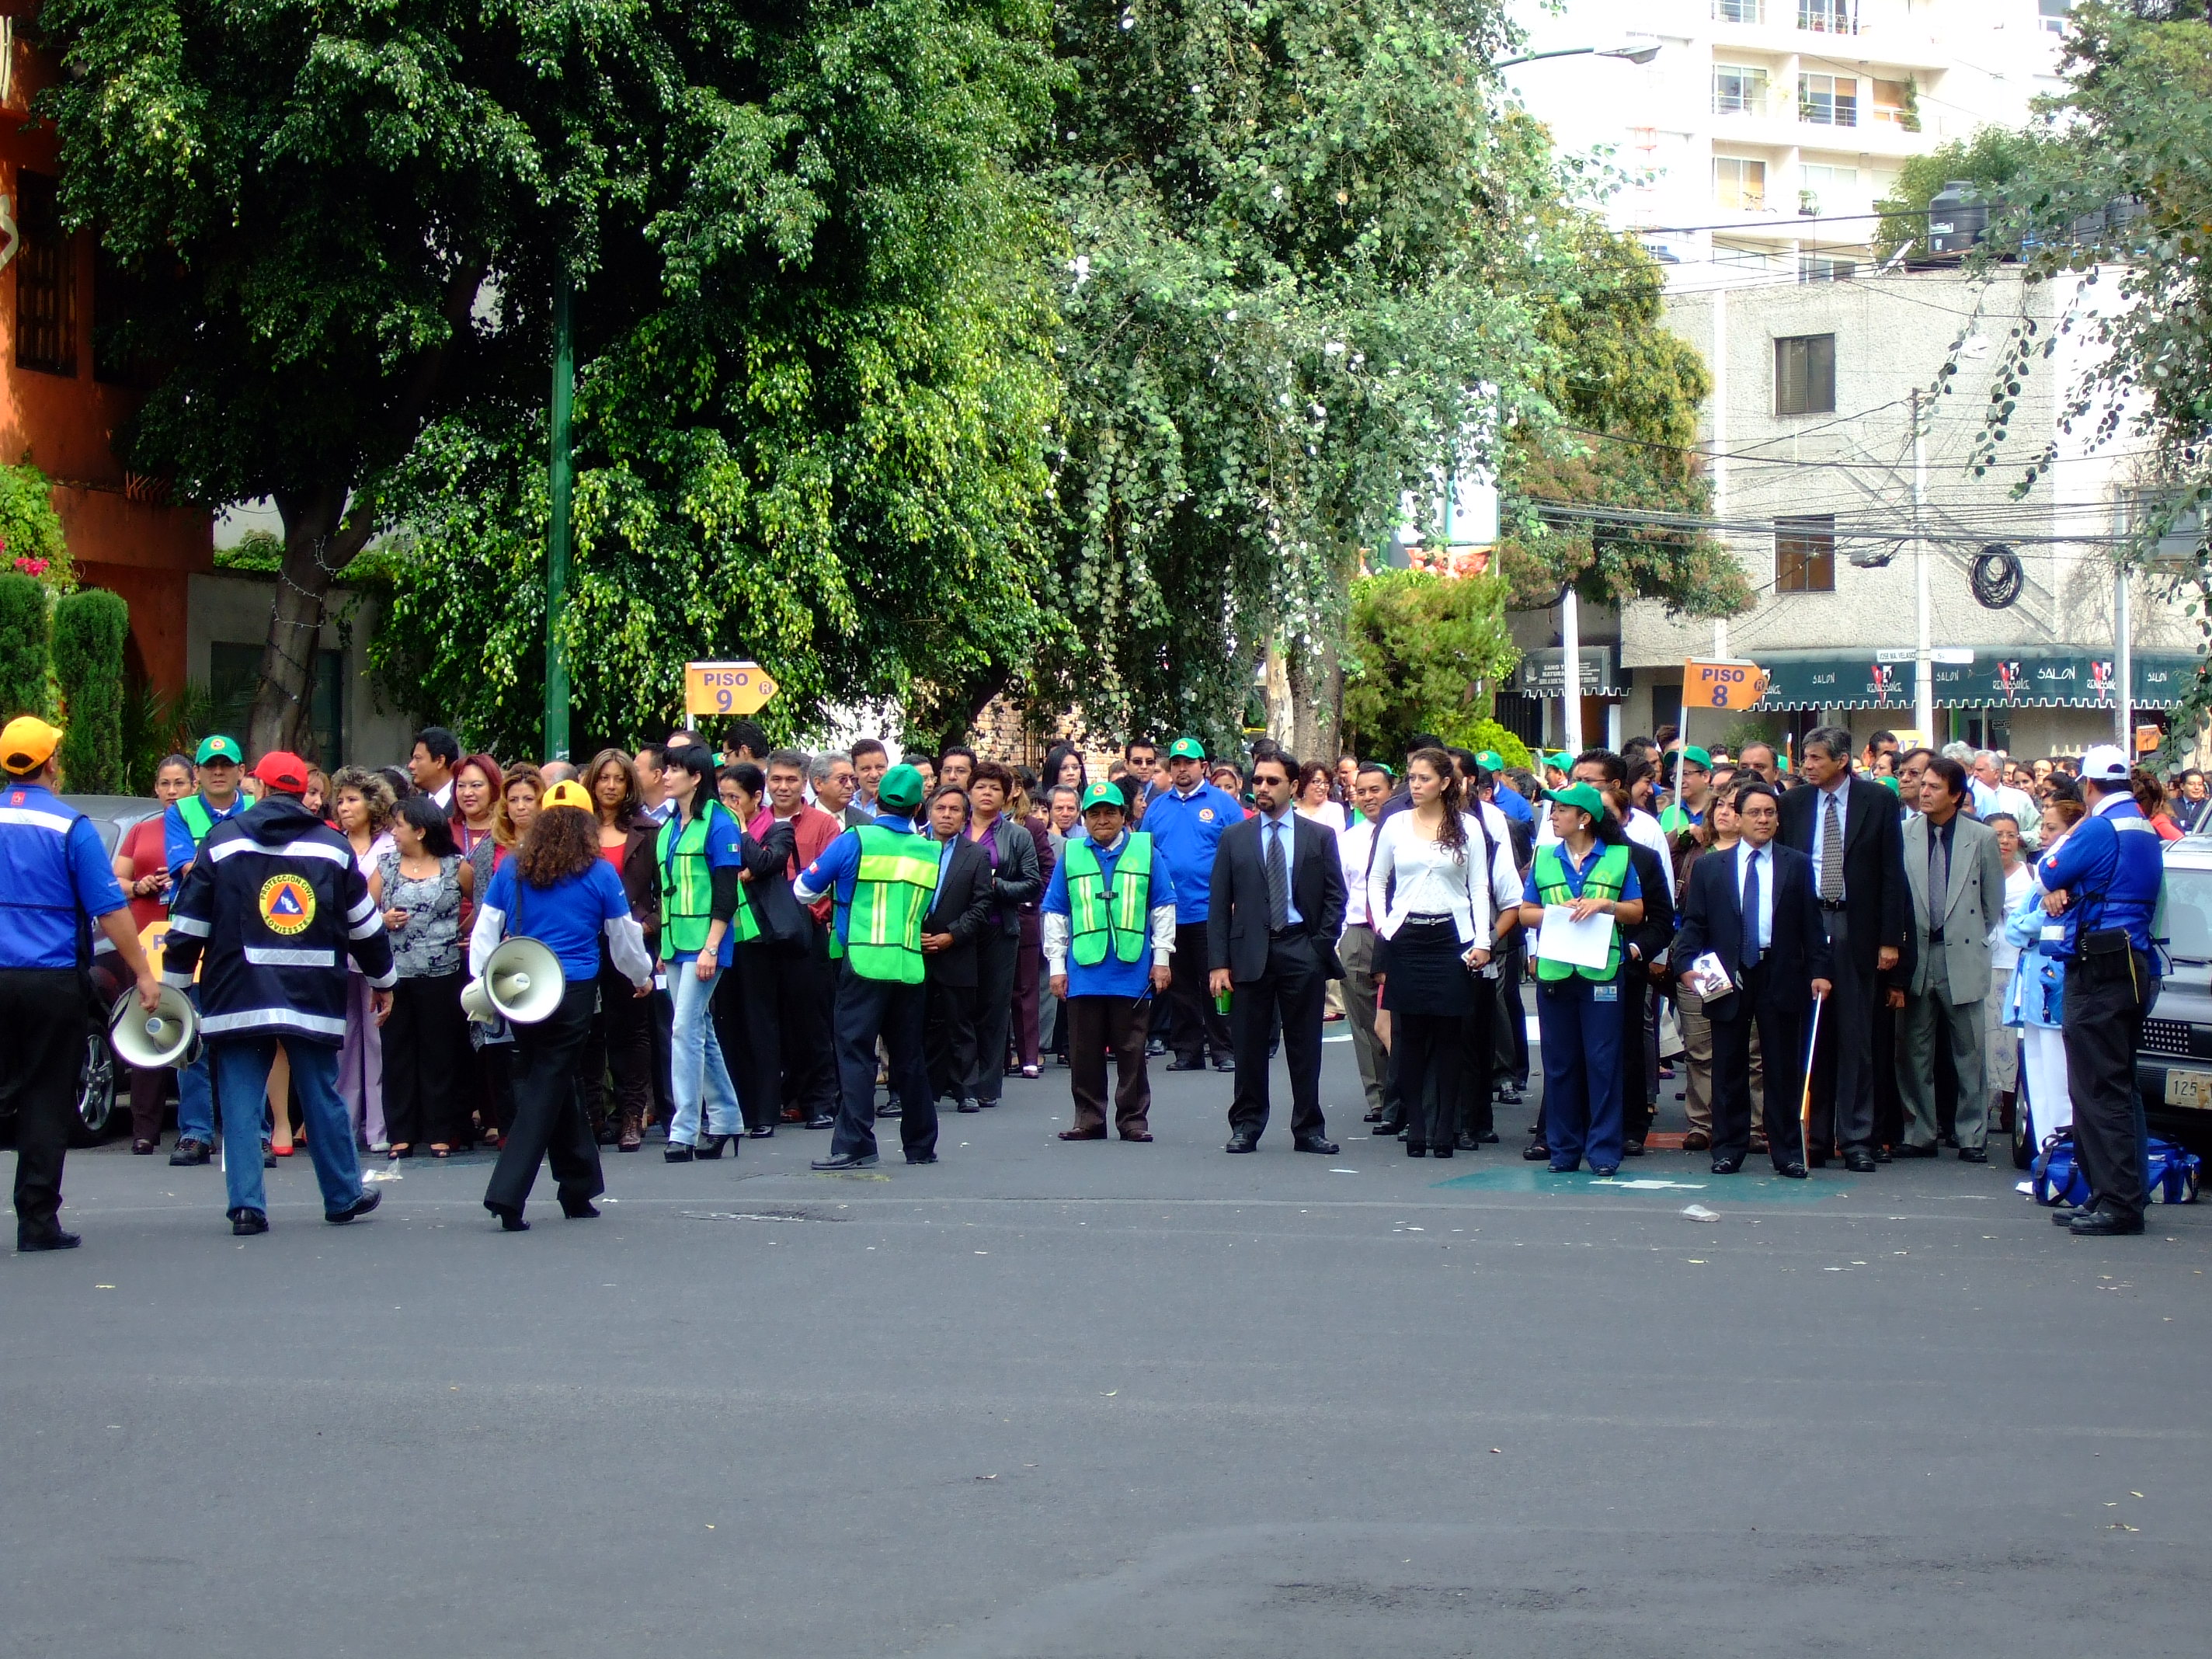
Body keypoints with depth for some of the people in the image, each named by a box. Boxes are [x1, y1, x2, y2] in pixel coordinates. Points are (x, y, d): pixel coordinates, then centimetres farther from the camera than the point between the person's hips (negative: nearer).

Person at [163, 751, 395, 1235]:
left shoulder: (223, 842, 2)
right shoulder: (333, 847, 8)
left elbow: (189, 922, 2)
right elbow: (365, 923, 15)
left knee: (240, 1103, 0)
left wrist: (171, 985, 9)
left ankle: (246, 1205, -7)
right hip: (315, 998, 2)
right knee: (323, 1099, 12)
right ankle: (344, 1198, 21)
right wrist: (382, 981, 27)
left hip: (238, 998, -2)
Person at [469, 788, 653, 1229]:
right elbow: (624, 938, 9)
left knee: (555, 1082, 16)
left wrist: (480, 983, 10)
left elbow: (485, 931, 5)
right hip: (574, 992, -3)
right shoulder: (599, 874, -2)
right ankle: (508, 1193, -13)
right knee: (547, 1090, -2)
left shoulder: (511, 869, 4)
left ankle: (579, 1190, 24)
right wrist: (643, 977, 25)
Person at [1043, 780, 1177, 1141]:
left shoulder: (1144, 851, 6)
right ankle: (1089, 1120, 11)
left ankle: (1133, 1120, 10)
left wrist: (1161, 959, 4)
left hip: (1133, 972, -1)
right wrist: (1056, 966, 6)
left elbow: (1163, 908, 8)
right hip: (1084, 972, 1)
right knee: (1085, 1053, 3)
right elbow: (1055, 916, 10)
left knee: (1131, 1051, 3)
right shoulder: (1071, 855, 8)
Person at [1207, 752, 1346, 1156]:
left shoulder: (1319, 837, 7)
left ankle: (1309, 1129, 8)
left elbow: (1335, 896, 6)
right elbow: (1218, 905, 4)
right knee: (1249, 1046, 3)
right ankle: (1246, 1127, 11)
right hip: (1250, 952, 0)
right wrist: (1218, 963, -4)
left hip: (1302, 951, 0)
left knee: (1305, 1047, 2)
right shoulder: (1234, 838, 7)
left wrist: (1322, 947, -6)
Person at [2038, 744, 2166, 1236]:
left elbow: (2045, 877, -5)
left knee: (2099, 1088, -9)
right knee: (2117, 1087, 13)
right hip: (2135, 968, 10)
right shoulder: (2146, 832, 16)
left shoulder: (2099, 829, -14)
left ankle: (2117, 1201, -12)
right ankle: (2122, 1194, 16)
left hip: (2099, 970, -10)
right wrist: (2065, 891, -1)